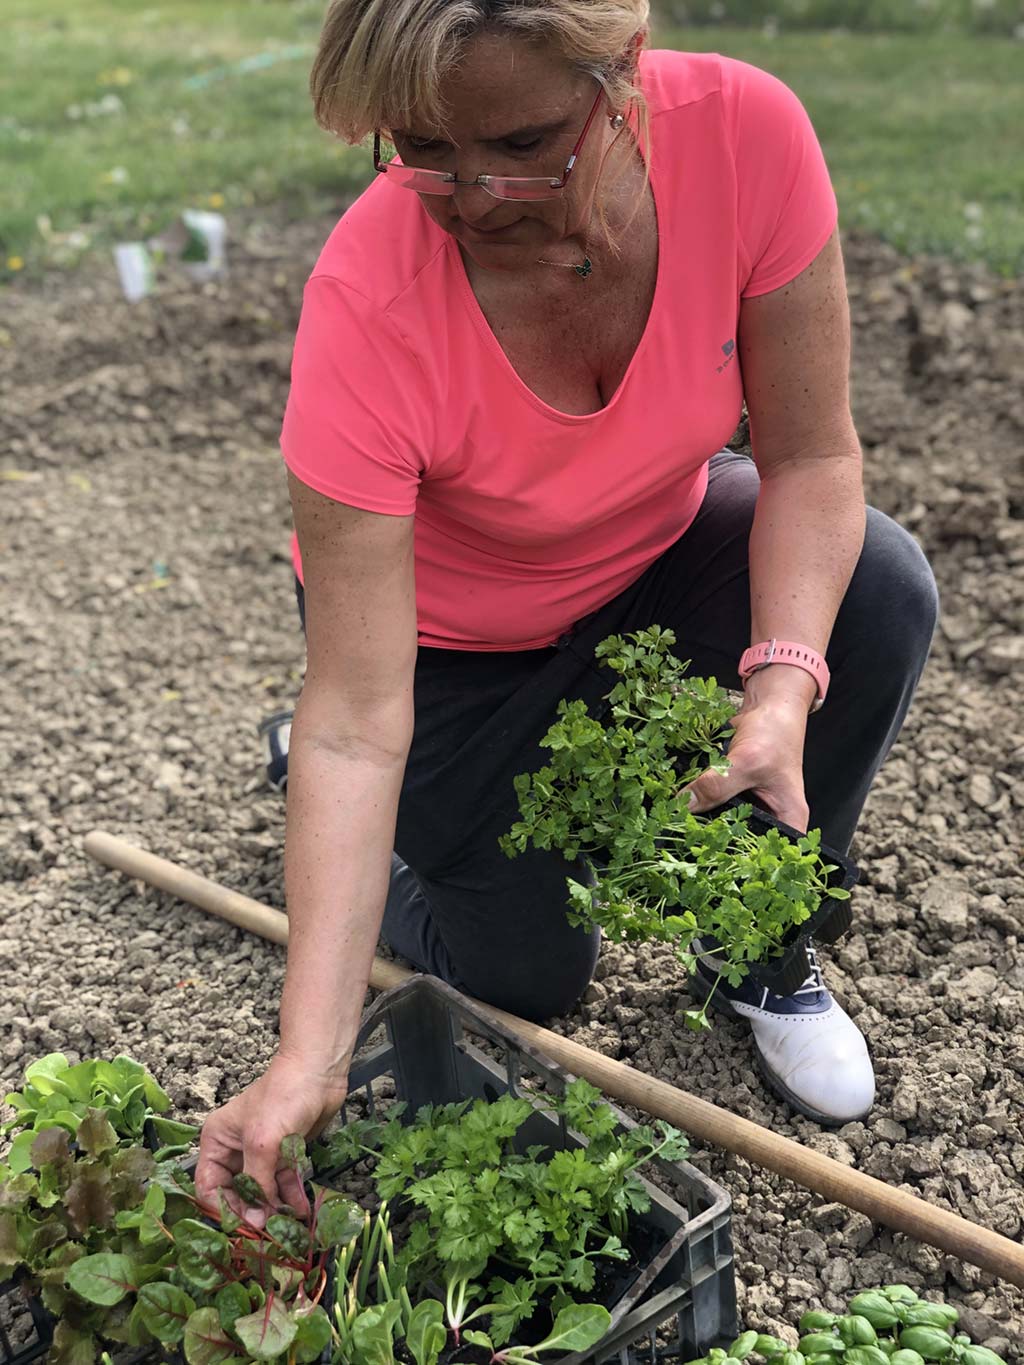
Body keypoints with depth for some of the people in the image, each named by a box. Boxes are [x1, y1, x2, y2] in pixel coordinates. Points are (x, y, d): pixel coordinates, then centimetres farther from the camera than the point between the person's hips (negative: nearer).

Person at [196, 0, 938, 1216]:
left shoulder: (745, 130, -29)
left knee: (880, 591, -25)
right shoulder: (369, 305, -36)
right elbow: (358, 721, -34)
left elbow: (810, 455, -18)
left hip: (655, 548, 3)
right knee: (529, 979, 3)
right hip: (450, 639, -3)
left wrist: (783, 688, -36)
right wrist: (309, 1059, -38)